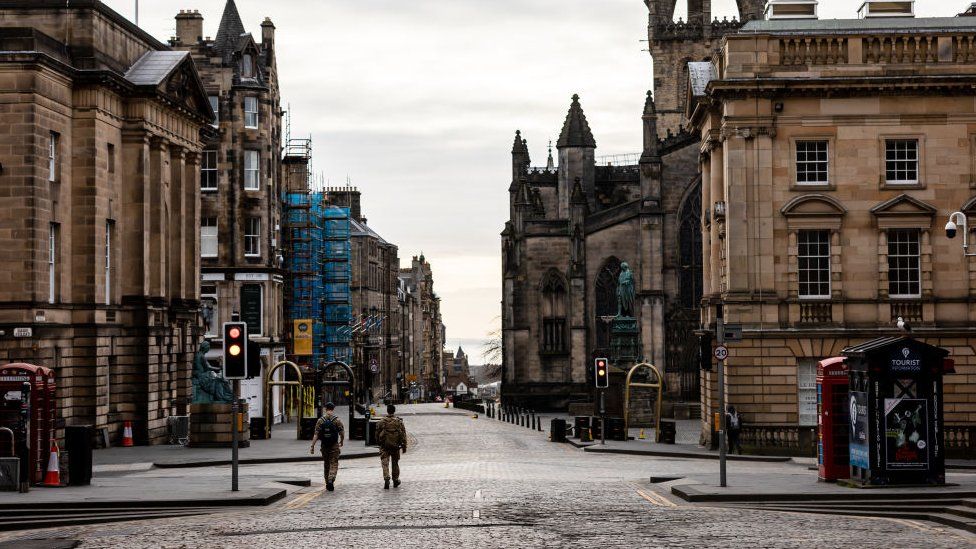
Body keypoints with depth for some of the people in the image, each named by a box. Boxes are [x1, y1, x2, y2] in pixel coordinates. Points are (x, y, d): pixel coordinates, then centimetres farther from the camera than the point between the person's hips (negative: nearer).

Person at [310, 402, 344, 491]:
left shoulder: (320, 420, -2)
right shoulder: (337, 420, -7)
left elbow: (316, 434, -7)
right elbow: (342, 433, -4)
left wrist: (312, 446, -6)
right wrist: (341, 442, 16)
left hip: (324, 446, 2)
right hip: (334, 445, -2)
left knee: (326, 464, 15)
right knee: (334, 464, 0)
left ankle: (328, 484, 21)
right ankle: (331, 479, -24)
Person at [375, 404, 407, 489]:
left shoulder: (382, 421, -2)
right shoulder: (399, 421, -3)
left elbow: (377, 433, 6)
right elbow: (403, 435, -3)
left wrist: (379, 442, 22)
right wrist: (404, 446, 1)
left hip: (384, 446, -1)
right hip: (395, 446, 1)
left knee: (385, 463, -3)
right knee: (395, 463, 15)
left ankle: (386, 479, -21)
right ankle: (395, 481, 24)